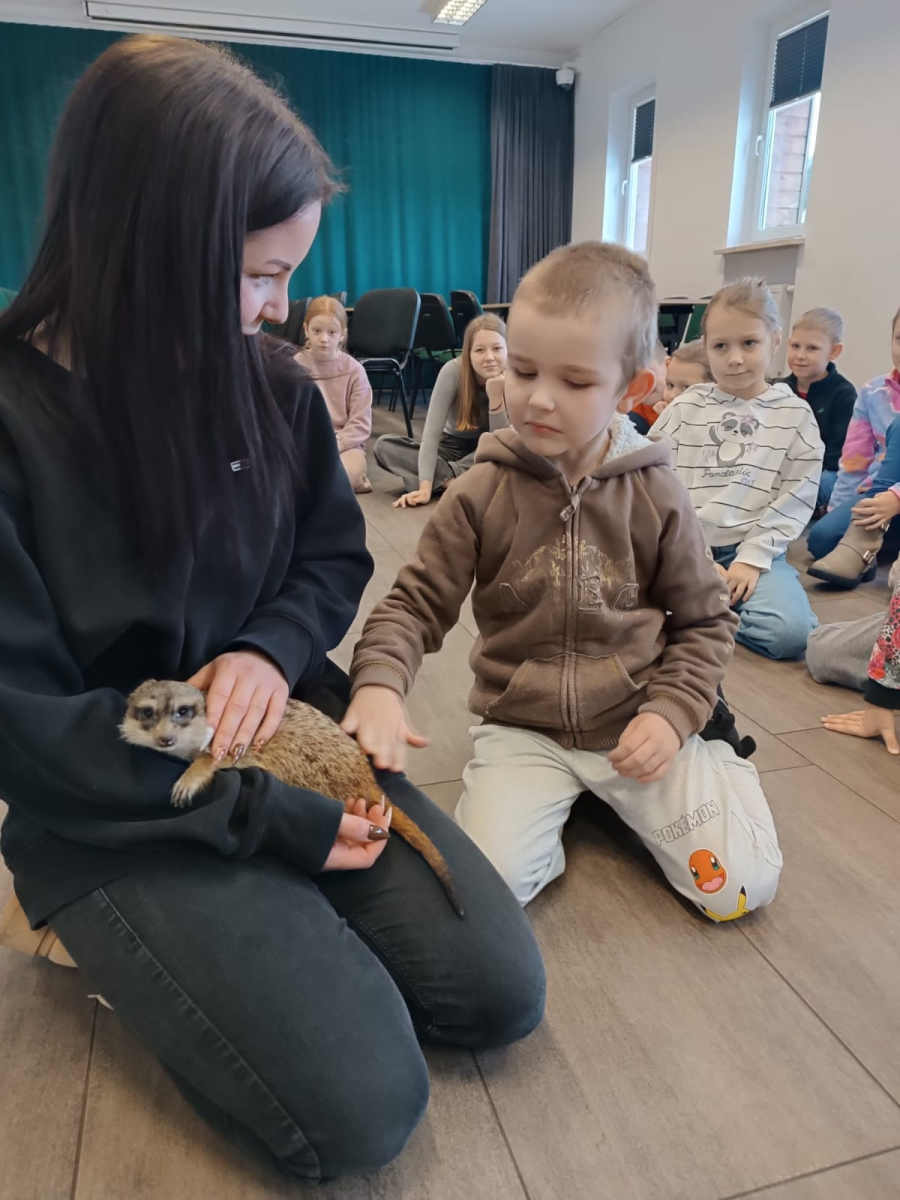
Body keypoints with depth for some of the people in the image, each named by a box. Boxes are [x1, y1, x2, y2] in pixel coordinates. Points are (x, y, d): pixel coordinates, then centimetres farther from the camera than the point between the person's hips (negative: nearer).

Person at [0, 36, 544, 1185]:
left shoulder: (271, 383, -1)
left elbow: (335, 558, 10)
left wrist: (268, 648, -13)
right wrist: (268, 814, -17)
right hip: (116, 812, -4)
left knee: (499, 990, -2)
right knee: (360, 1106, -13)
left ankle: (255, 926, 16)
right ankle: (113, 942, 11)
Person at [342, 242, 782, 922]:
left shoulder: (654, 496, -4)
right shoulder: (483, 493, -7)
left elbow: (705, 618, 5)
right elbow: (417, 604, -5)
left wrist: (673, 713, -9)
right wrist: (379, 683, -25)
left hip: (638, 722, 1)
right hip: (522, 729, 0)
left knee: (740, 887, -6)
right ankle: (558, 801, 9)